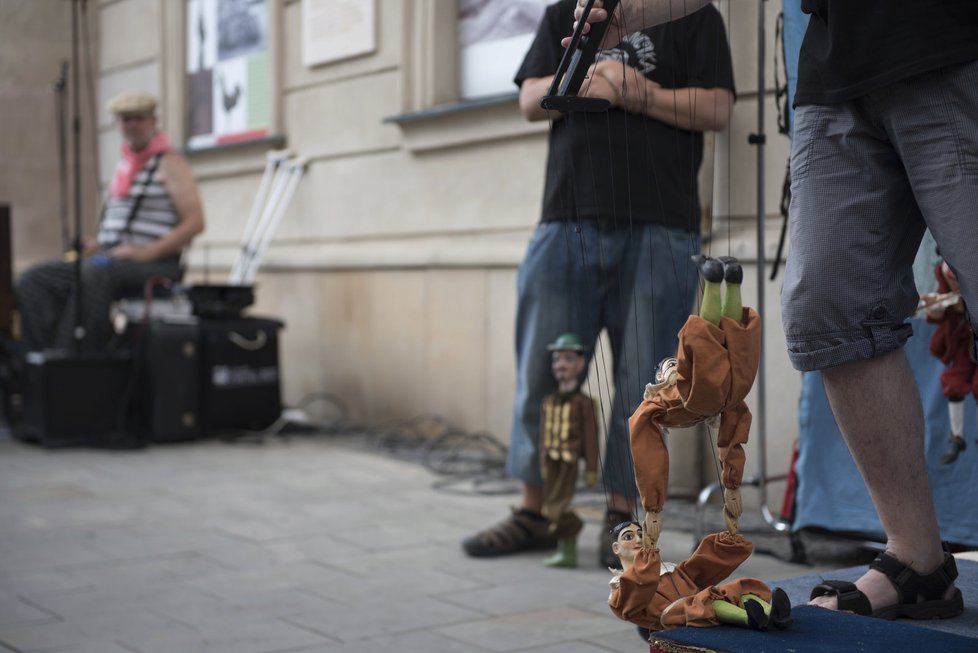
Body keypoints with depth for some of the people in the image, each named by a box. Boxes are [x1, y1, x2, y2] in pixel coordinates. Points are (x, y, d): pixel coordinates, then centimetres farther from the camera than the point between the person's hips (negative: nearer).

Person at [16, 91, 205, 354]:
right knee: (33, 280, -12)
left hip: (153, 264, -8)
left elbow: (195, 221, -11)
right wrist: (94, 245, 9)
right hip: (109, 258, 8)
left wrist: (148, 252, -19)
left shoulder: (170, 164, 0)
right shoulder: (124, 165, 23)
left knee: (93, 274, -38)